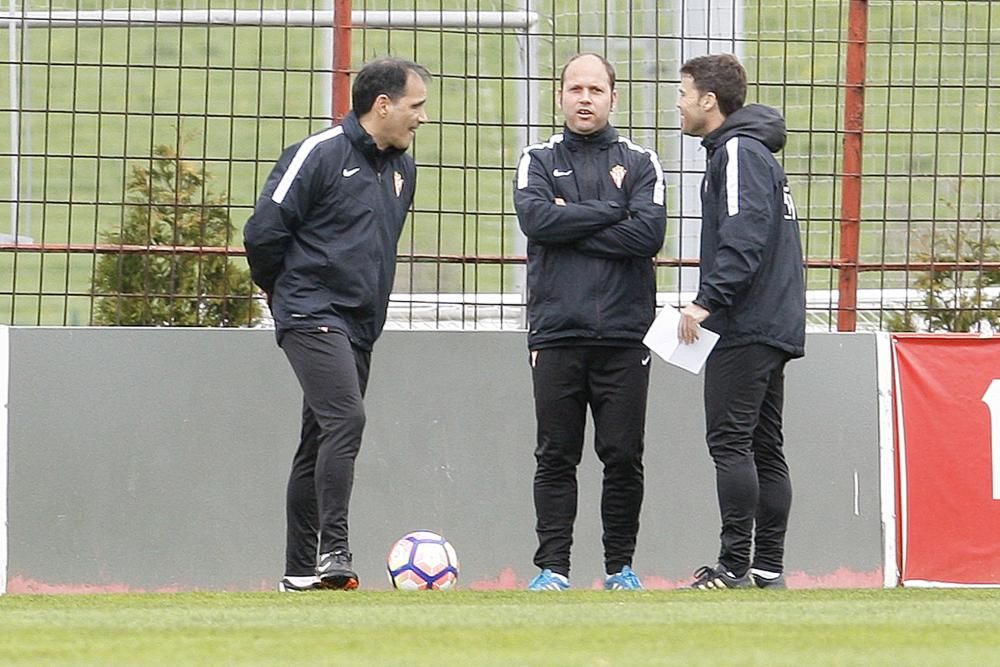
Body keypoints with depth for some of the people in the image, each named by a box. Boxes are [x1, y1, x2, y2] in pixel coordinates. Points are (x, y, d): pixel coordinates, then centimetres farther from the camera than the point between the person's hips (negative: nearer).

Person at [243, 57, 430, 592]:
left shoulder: (401, 168, 15)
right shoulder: (318, 155, -10)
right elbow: (263, 231, -9)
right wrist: (284, 292, 4)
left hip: (360, 326, 8)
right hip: (312, 317, -8)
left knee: (321, 443, 10)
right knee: (345, 418, -23)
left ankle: (300, 570, 14)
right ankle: (333, 551, -26)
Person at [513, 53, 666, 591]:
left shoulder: (639, 163, 9)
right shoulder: (539, 161, 11)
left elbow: (649, 233, -7)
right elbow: (536, 219, -10)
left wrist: (571, 228, -7)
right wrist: (611, 212, -8)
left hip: (623, 338, 0)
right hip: (556, 334, 0)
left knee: (624, 458, 1)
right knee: (556, 457, 0)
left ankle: (620, 567, 9)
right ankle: (552, 567, 3)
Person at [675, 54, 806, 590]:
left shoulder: (738, 152, -10)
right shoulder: (757, 152, 22)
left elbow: (744, 237, -22)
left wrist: (708, 300, -24)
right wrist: (713, 302, 19)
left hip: (745, 328, -10)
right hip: (774, 326, 10)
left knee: (730, 441, -11)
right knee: (764, 447, 9)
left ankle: (735, 566, -15)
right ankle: (769, 568, 9)